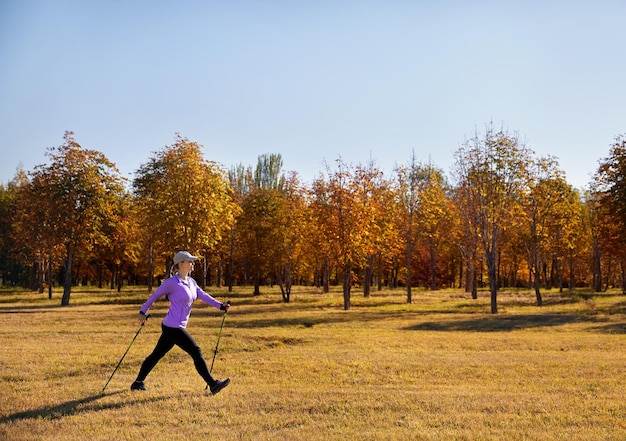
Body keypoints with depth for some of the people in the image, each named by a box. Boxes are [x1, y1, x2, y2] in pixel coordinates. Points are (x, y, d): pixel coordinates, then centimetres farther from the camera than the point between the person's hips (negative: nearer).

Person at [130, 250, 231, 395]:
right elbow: (154, 296, -2)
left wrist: (220, 305, -12)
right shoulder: (172, 283, -13)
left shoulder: (191, 282, 10)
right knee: (196, 352, -8)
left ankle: (138, 383, 29)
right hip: (172, 327, -9)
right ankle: (213, 385, -2)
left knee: (157, 354, 17)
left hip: (174, 328, 9)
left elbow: (203, 296, 1)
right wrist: (143, 312, 6)